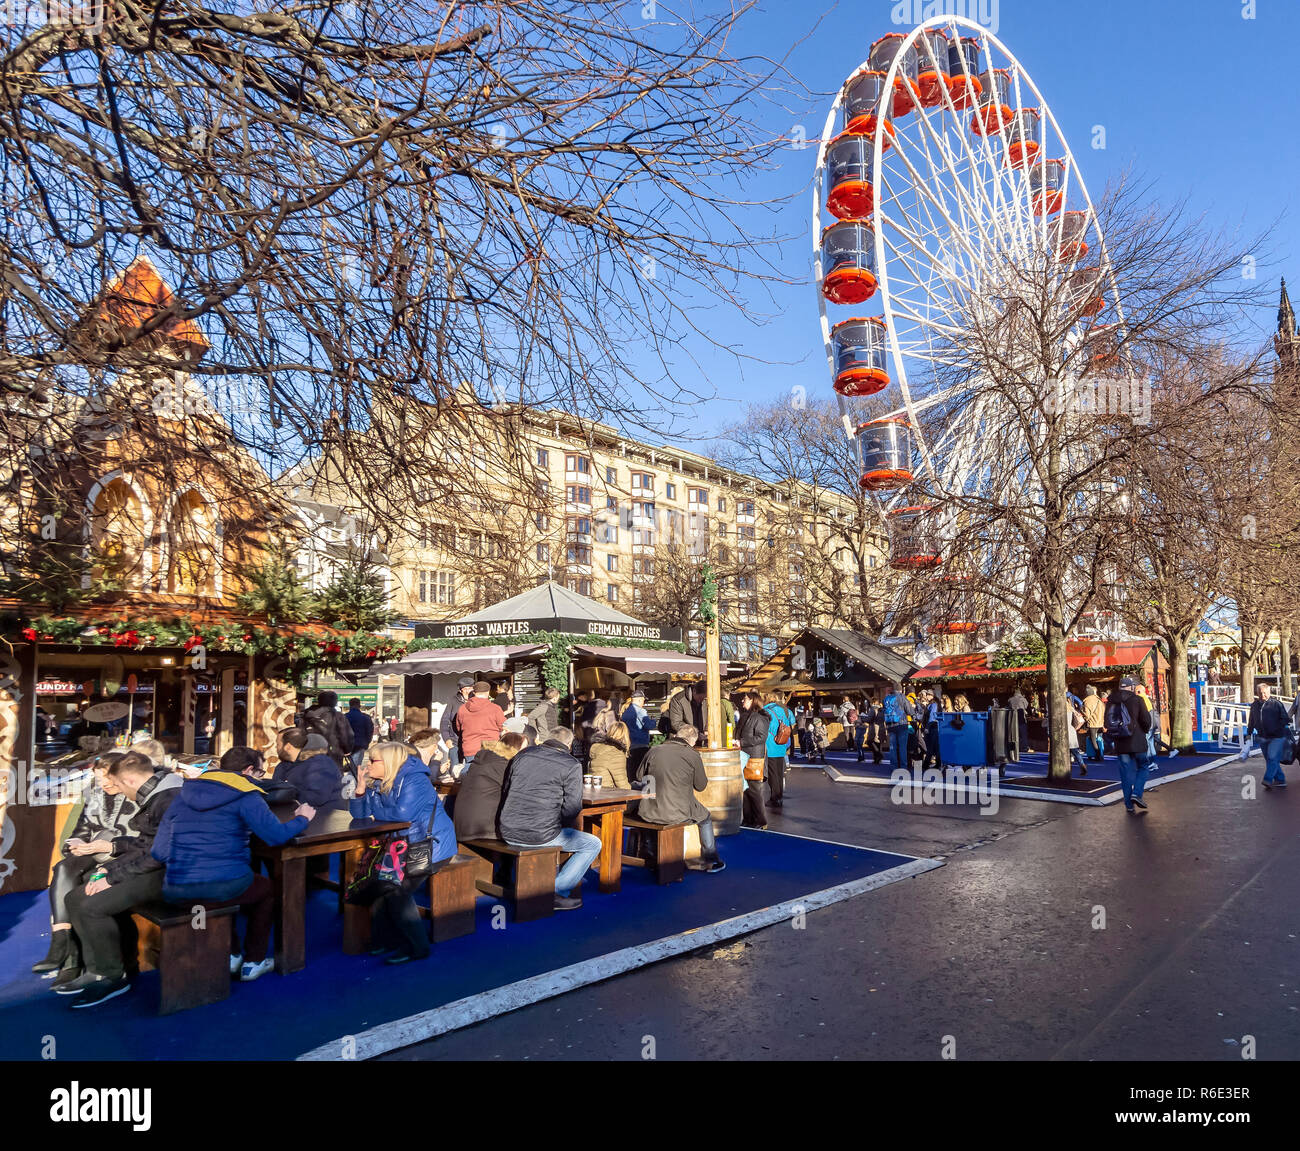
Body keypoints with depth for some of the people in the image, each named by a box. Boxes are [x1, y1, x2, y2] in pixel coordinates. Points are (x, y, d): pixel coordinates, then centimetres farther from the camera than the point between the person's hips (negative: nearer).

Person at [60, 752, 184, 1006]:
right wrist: (106, 868, 6)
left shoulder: (170, 799, -21)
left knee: (93, 907, -21)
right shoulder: (151, 797, 13)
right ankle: (96, 970, 11)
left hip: (166, 872, -11)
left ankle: (114, 977, -3)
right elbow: (143, 844, 17)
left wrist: (113, 877, -16)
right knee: (76, 898, 7)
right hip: (147, 864, 11)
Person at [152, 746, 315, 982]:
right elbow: (276, 835, -16)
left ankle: (230, 955, 35)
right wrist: (302, 819, 3)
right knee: (268, 888, 27)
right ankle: (253, 962, 27)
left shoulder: (185, 793, 11)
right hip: (223, 887, -5)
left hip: (176, 892, 6)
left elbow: (158, 852, 9)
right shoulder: (245, 795, -6)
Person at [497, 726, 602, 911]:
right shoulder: (572, 765, -6)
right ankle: (557, 892, 7)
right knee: (593, 844, 12)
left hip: (508, 833, 7)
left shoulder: (523, 755, 10)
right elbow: (572, 808, -8)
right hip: (540, 836, -7)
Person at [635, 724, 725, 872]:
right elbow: (701, 786, 5)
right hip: (678, 814, -2)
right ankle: (711, 861, 36)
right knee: (706, 818, 26)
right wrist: (705, 777, 27)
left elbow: (640, 775, 14)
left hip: (649, 814, 2)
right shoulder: (693, 755, -6)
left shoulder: (654, 750, 1)